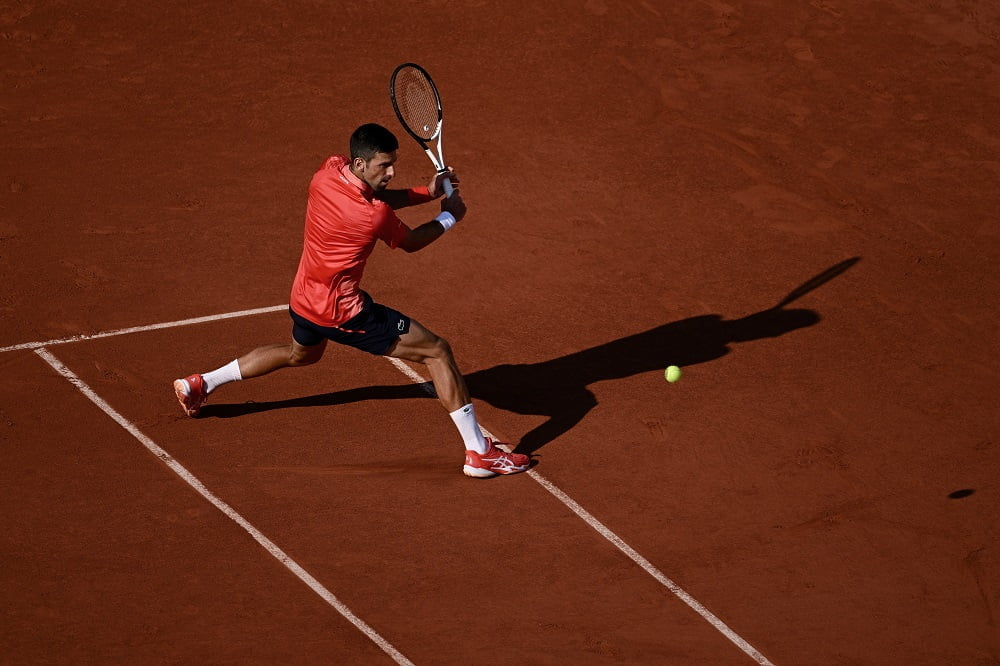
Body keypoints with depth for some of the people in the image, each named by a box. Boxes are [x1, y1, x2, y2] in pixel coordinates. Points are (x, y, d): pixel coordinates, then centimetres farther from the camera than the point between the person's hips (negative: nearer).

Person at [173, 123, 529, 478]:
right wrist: (449, 216, 10)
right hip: (344, 312, -8)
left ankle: (200, 384, 47)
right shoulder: (375, 216, -28)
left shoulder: (327, 171, -9)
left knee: (300, 353, 40)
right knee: (437, 351, -3)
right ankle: (480, 453, -4)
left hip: (303, 299, 8)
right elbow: (412, 242, -5)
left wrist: (427, 191, -1)